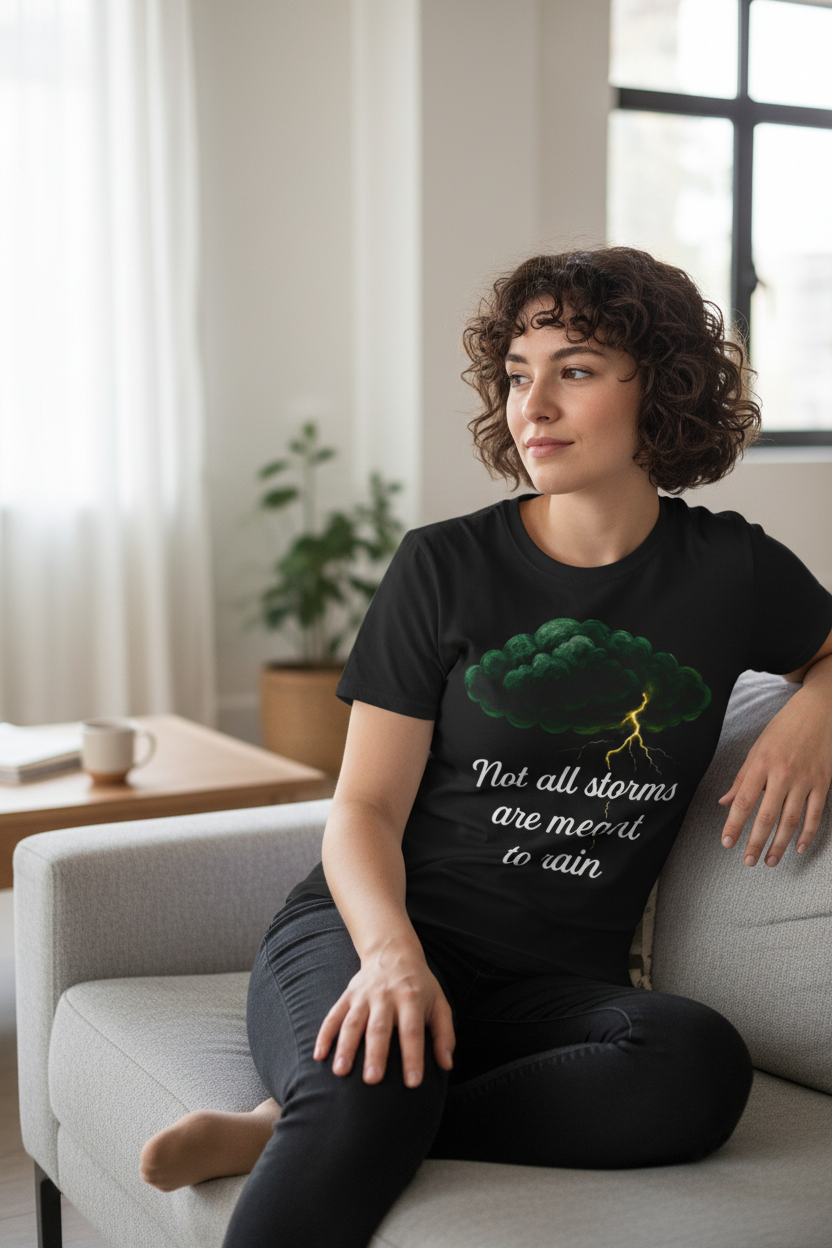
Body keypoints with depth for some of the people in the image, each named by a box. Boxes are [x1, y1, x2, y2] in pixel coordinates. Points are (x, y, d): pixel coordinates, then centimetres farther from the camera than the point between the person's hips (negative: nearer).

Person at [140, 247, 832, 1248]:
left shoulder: (734, 572, 5)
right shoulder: (444, 567, 0)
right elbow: (365, 808, 0)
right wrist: (394, 953, -21)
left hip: (550, 986, 3)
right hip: (369, 935, -2)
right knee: (368, 1091, -39)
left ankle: (286, 1131, -26)